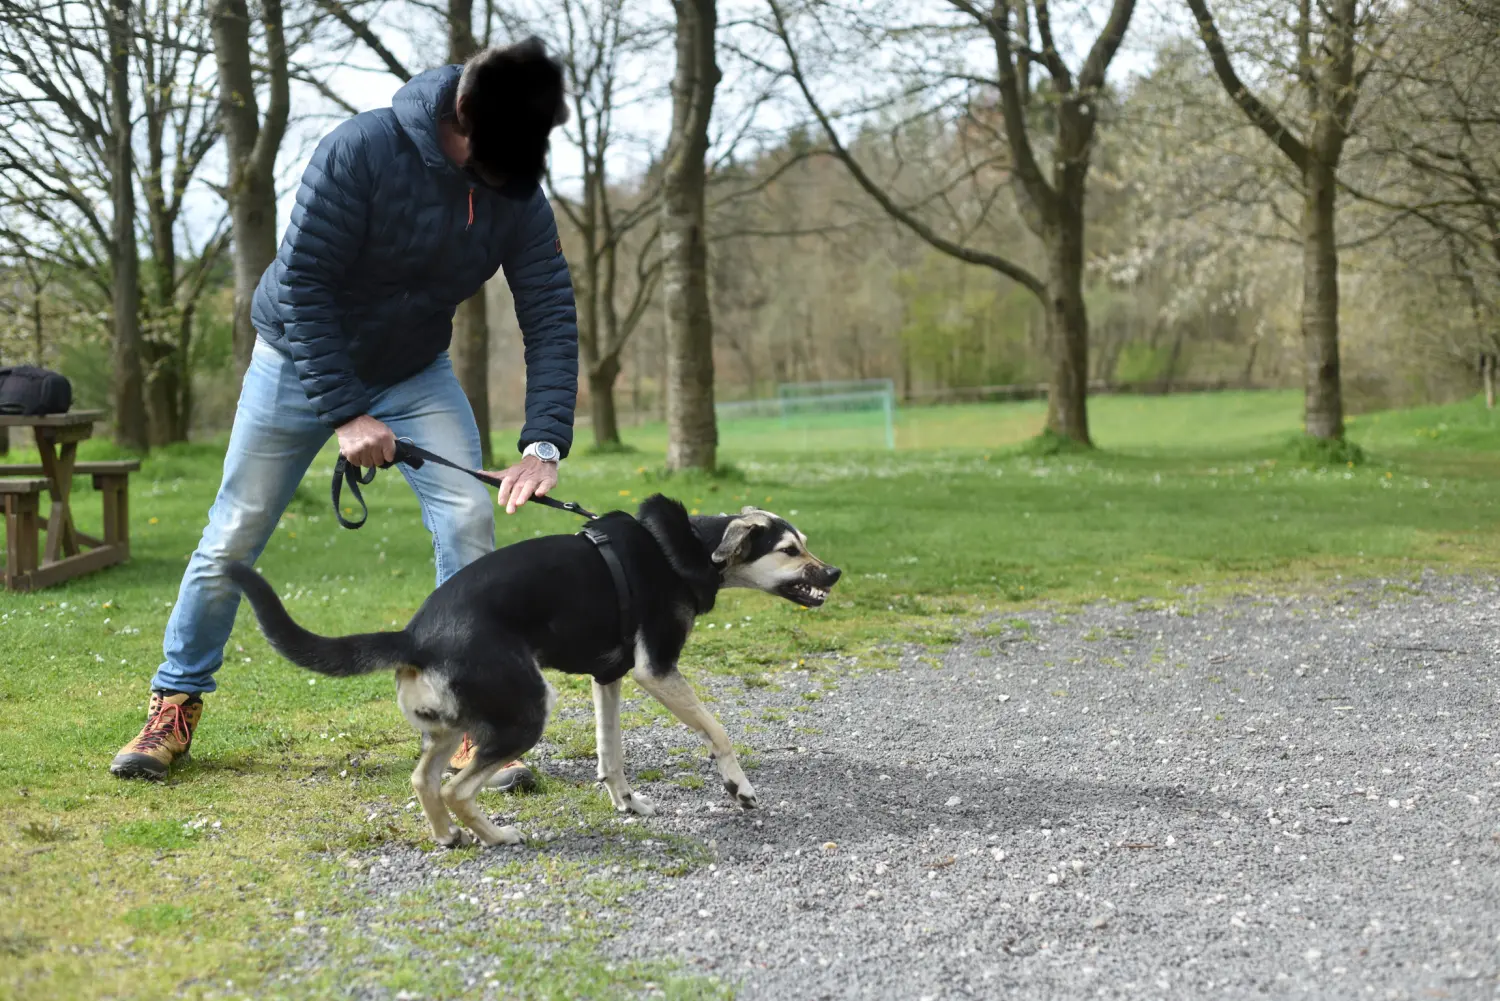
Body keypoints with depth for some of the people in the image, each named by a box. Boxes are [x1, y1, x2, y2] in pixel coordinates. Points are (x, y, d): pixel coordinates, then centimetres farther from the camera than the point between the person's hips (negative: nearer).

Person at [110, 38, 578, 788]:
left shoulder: (519, 197, -16)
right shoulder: (362, 151, -29)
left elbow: (551, 318, -18)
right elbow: (302, 282, -26)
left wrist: (544, 443, -31)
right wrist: (344, 413, -28)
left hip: (416, 373, 3)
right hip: (300, 361, -3)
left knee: (470, 522, -15)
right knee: (233, 539, 3)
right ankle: (176, 705, 22)